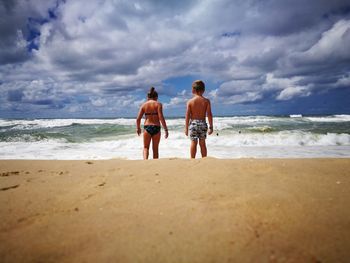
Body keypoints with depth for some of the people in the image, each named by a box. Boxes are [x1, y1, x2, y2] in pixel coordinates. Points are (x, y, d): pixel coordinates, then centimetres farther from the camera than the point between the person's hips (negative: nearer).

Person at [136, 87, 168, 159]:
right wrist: (166, 129, -9)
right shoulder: (158, 104, -2)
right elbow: (161, 117, -13)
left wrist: (138, 128, 20)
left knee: (146, 148, 14)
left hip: (147, 127, 1)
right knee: (155, 149, 13)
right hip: (156, 127, -1)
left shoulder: (144, 105, 6)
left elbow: (138, 119, 3)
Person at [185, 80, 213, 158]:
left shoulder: (190, 101, -4)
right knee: (202, 143, 11)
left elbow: (187, 115, -6)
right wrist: (211, 126, 2)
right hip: (202, 123, 1)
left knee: (193, 143, 6)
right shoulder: (206, 101, -2)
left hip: (193, 123, -1)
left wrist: (186, 127, 0)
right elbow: (209, 114, -5)